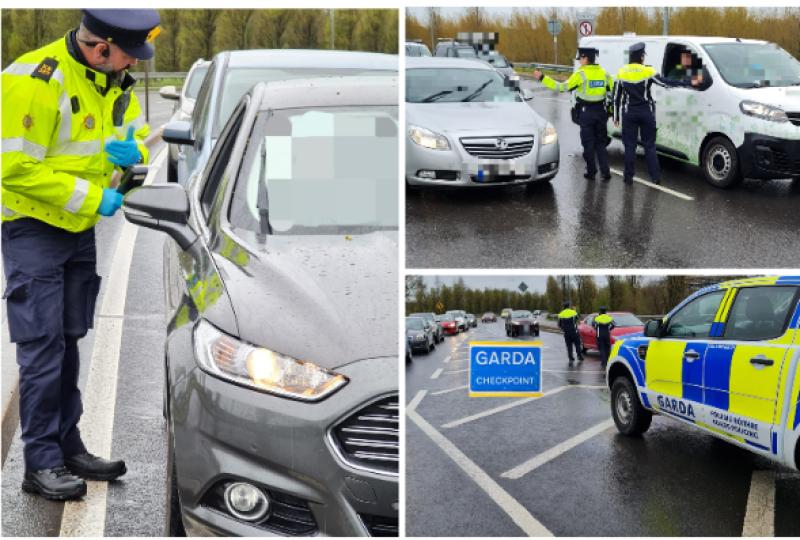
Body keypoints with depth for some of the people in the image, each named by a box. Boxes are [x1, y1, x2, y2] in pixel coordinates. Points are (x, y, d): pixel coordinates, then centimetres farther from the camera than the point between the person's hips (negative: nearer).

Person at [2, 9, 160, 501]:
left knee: (68, 343, 13)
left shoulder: (113, 82, 2)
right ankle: (41, 463, 3)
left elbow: (140, 134, 14)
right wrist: (93, 197, -23)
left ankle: (69, 448, 23)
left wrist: (135, 153, -12)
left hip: (81, 229, 8)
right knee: (43, 346, -6)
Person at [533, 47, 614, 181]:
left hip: (586, 112, -4)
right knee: (601, 143, 12)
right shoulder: (604, 73, 4)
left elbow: (562, 87, -15)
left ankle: (591, 172, 10)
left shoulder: (581, 74, -12)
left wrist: (542, 78, -13)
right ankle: (605, 171, 5)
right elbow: (613, 91, 7)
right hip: (600, 111, 4)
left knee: (588, 143, 6)